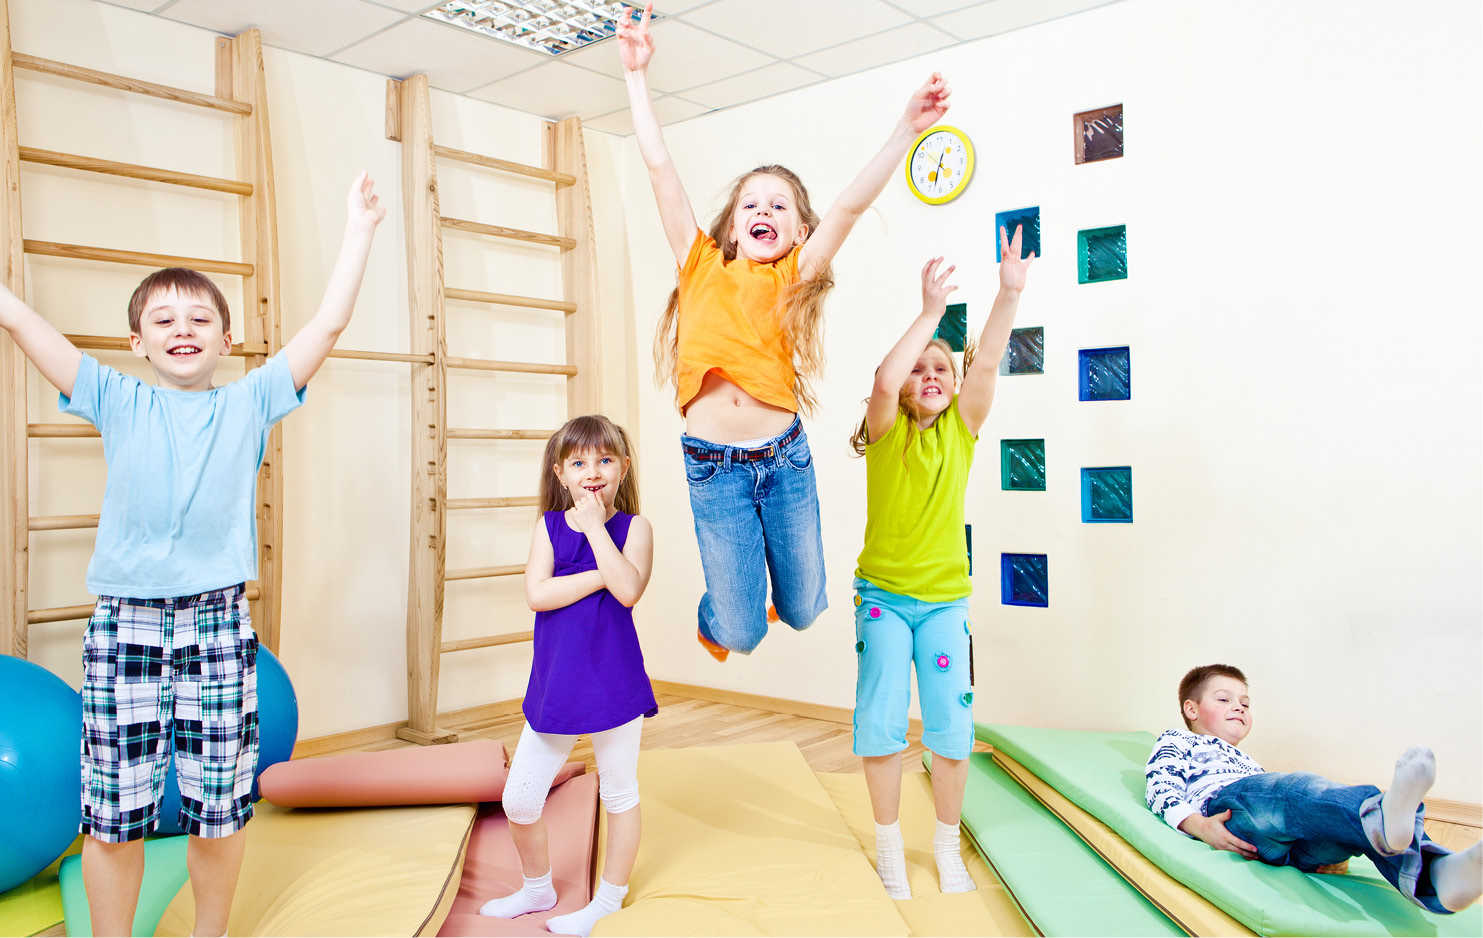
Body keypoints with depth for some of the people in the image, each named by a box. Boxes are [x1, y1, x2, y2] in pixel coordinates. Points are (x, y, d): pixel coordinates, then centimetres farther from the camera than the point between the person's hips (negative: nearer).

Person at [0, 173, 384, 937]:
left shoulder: (250, 403, 5)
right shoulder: (116, 401, 6)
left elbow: (326, 327, -1)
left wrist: (358, 233, -2)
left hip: (218, 622, 0)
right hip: (124, 622, 0)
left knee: (219, 808, 10)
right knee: (112, 812, 7)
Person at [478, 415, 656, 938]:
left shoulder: (633, 526, -4)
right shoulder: (550, 525, 3)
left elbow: (629, 590, -22)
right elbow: (537, 594, -12)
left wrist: (595, 526, -18)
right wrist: (603, 575, -17)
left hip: (614, 683, -3)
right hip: (555, 685, 3)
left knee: (618, 793, 13)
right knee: (519, 800, 9)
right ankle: (538, 888, 36)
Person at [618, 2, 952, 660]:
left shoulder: (793, 277, 6)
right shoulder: (701, 266, 7)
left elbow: (851, 204, -7)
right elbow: (659, 167, 5)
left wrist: (907, 130, -18)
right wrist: (637, 74, 4)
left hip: (783, 455, 1)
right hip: (713, 465, -1)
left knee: (802, 611, 11)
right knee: (742, 632, 2)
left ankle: (778, 598, 49)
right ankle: (712, 620, 39)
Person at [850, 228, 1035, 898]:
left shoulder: (961, 428, 2)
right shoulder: (885, 430, -4)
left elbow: (986, 363, -12)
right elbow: (884, 380, -26)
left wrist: (1008, 294, -23)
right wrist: (931, 312, -27)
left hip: (944, 597, 2)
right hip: (883, 594, -2)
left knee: (951, 726, 1)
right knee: (881, 721, -1)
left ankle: (947, 845, 23)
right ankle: (888, 843, 21)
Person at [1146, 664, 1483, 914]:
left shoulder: (1247, 762, 49)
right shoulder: (1175, 741, 30)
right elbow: (1161, 790, 9)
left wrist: (1337, 850, 9)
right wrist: (1199, 826, -13)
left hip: (1283, 849, 7)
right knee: (1298, 788, -37)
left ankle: (1433, 872, -53)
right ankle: (1383, 818, -68)